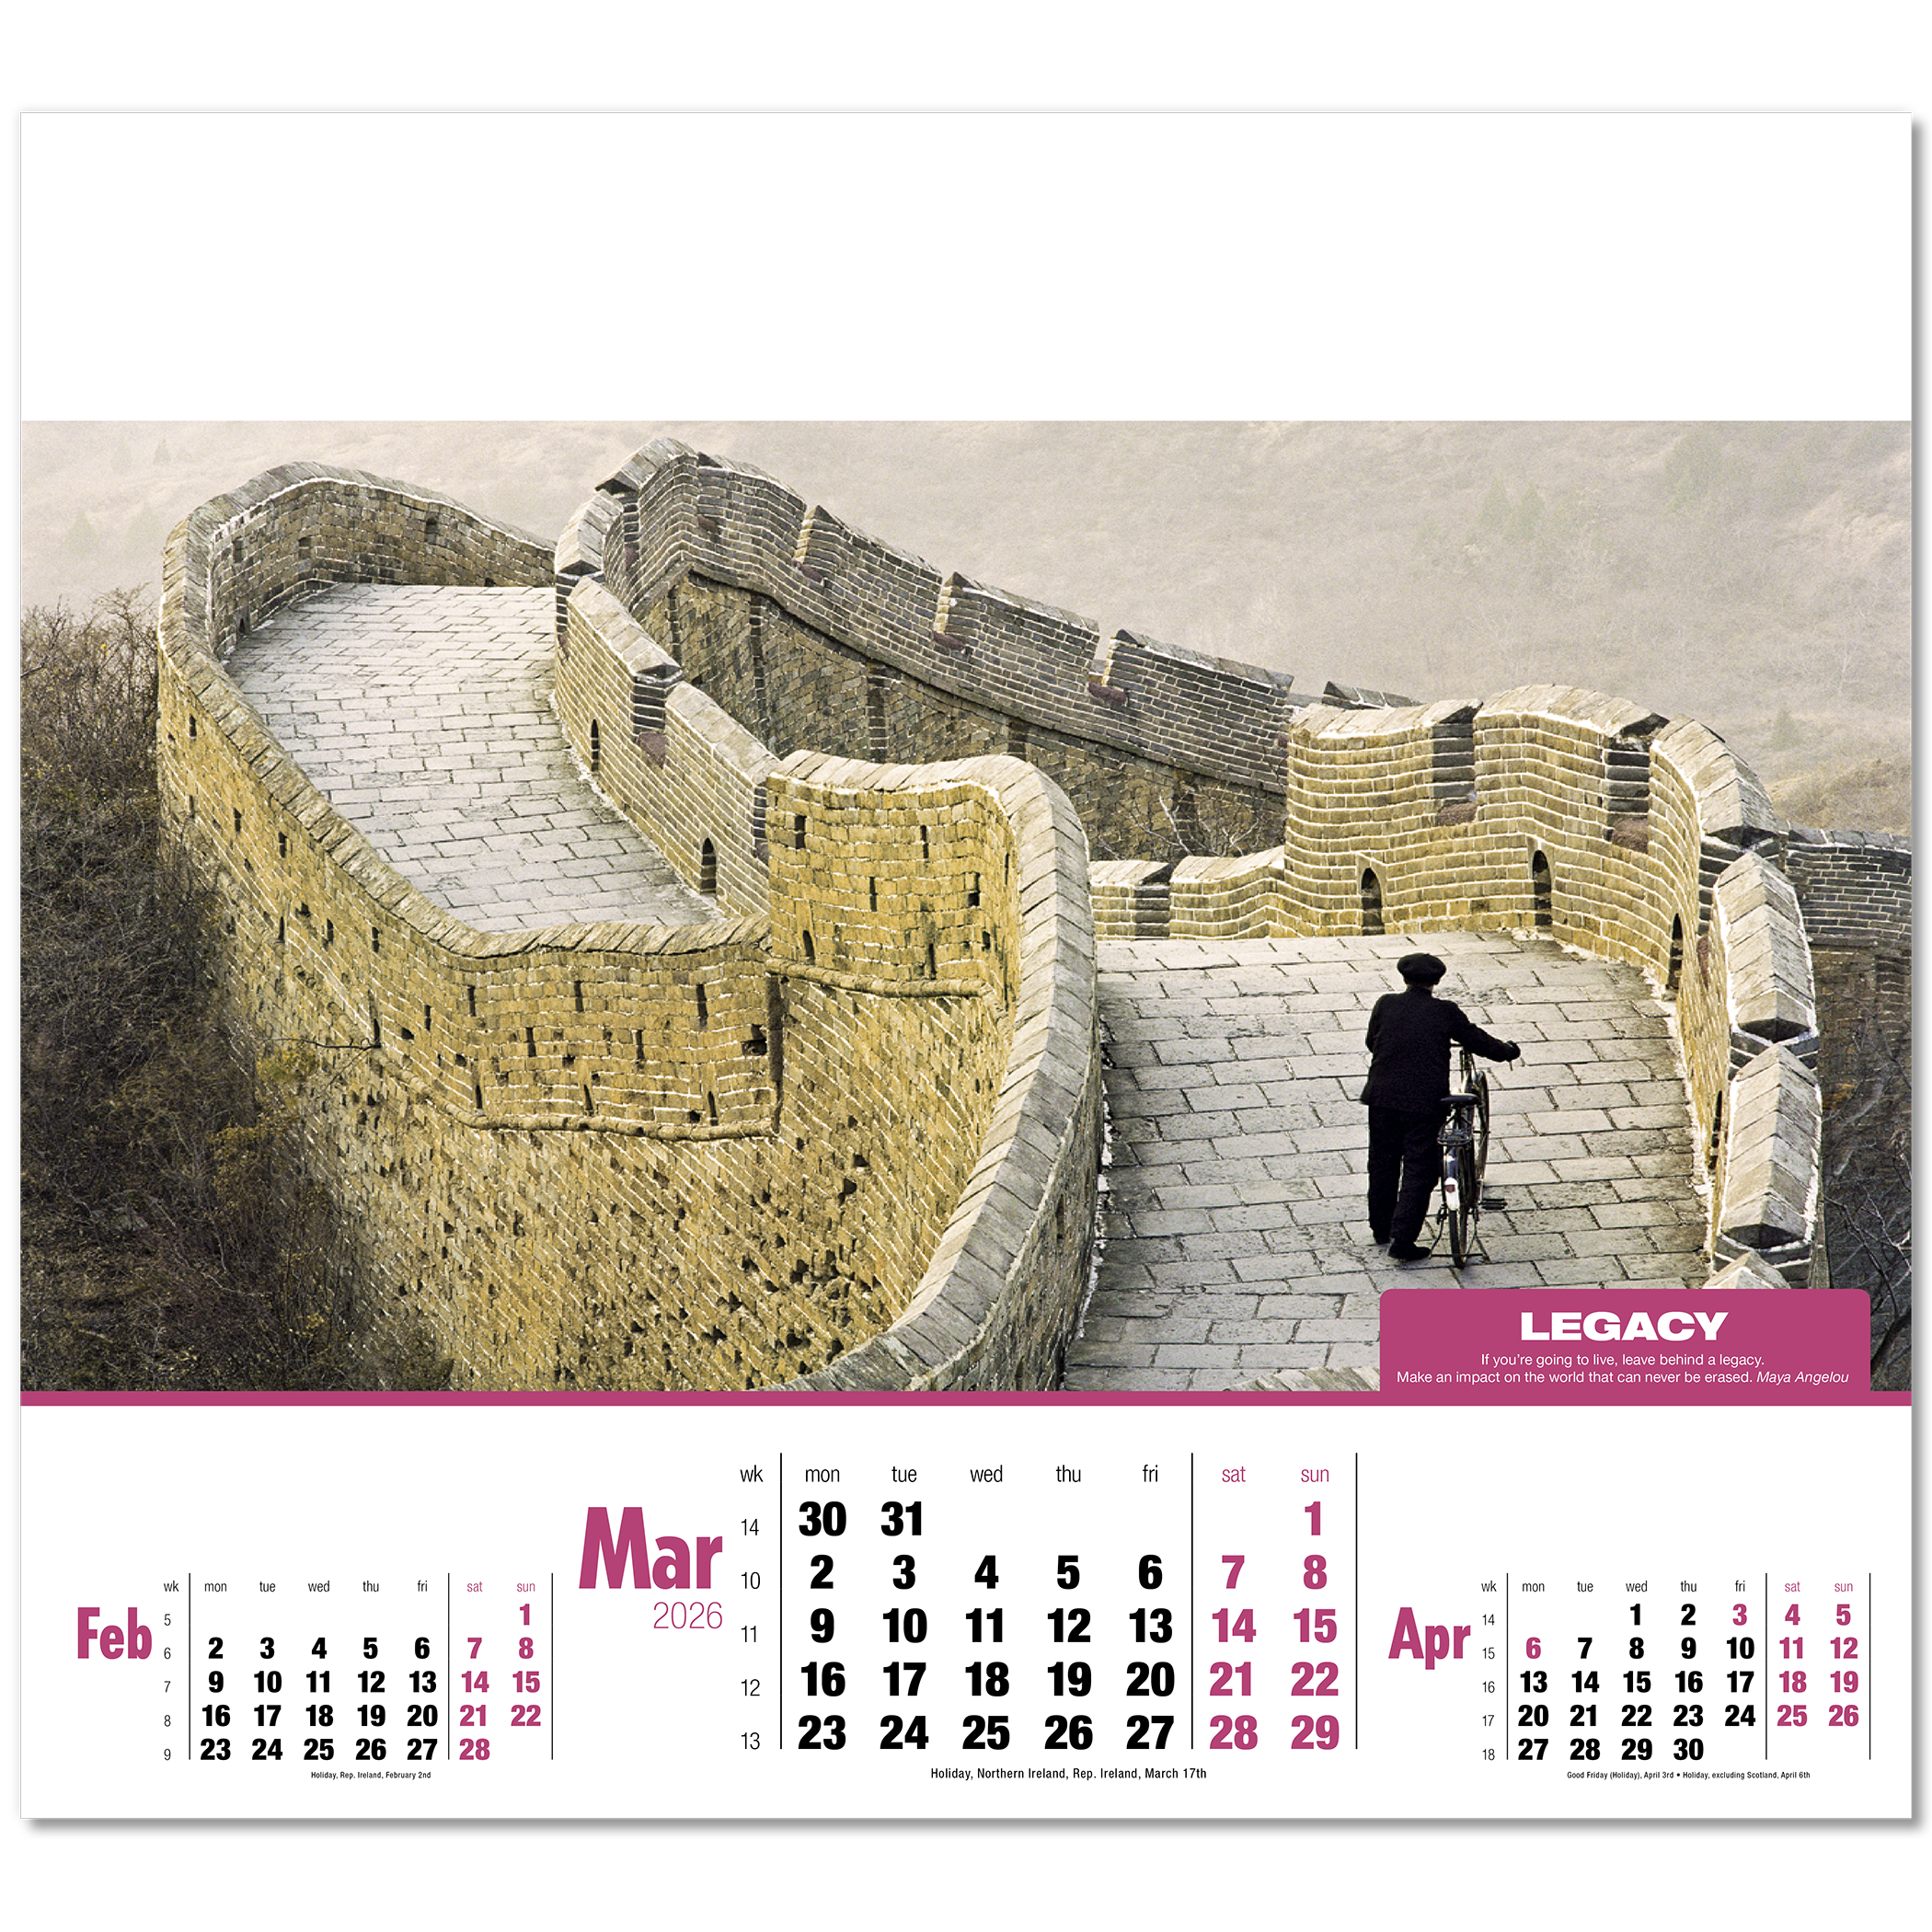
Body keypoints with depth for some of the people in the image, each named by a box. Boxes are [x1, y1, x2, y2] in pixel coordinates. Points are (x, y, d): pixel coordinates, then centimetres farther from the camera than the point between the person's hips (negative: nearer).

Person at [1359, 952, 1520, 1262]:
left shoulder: (1386, 1005, 0)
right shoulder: (1445, 1012, -5)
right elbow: (1477, 1041, 5)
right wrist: (1509, 1050, 24)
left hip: (1382, 1097, 3)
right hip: (1425, 1103, -3)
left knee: (1383, 1163, 19)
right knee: (1419, 1170, 3)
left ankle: (1381, 1229, 34)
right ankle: (1402, 1240, -3)